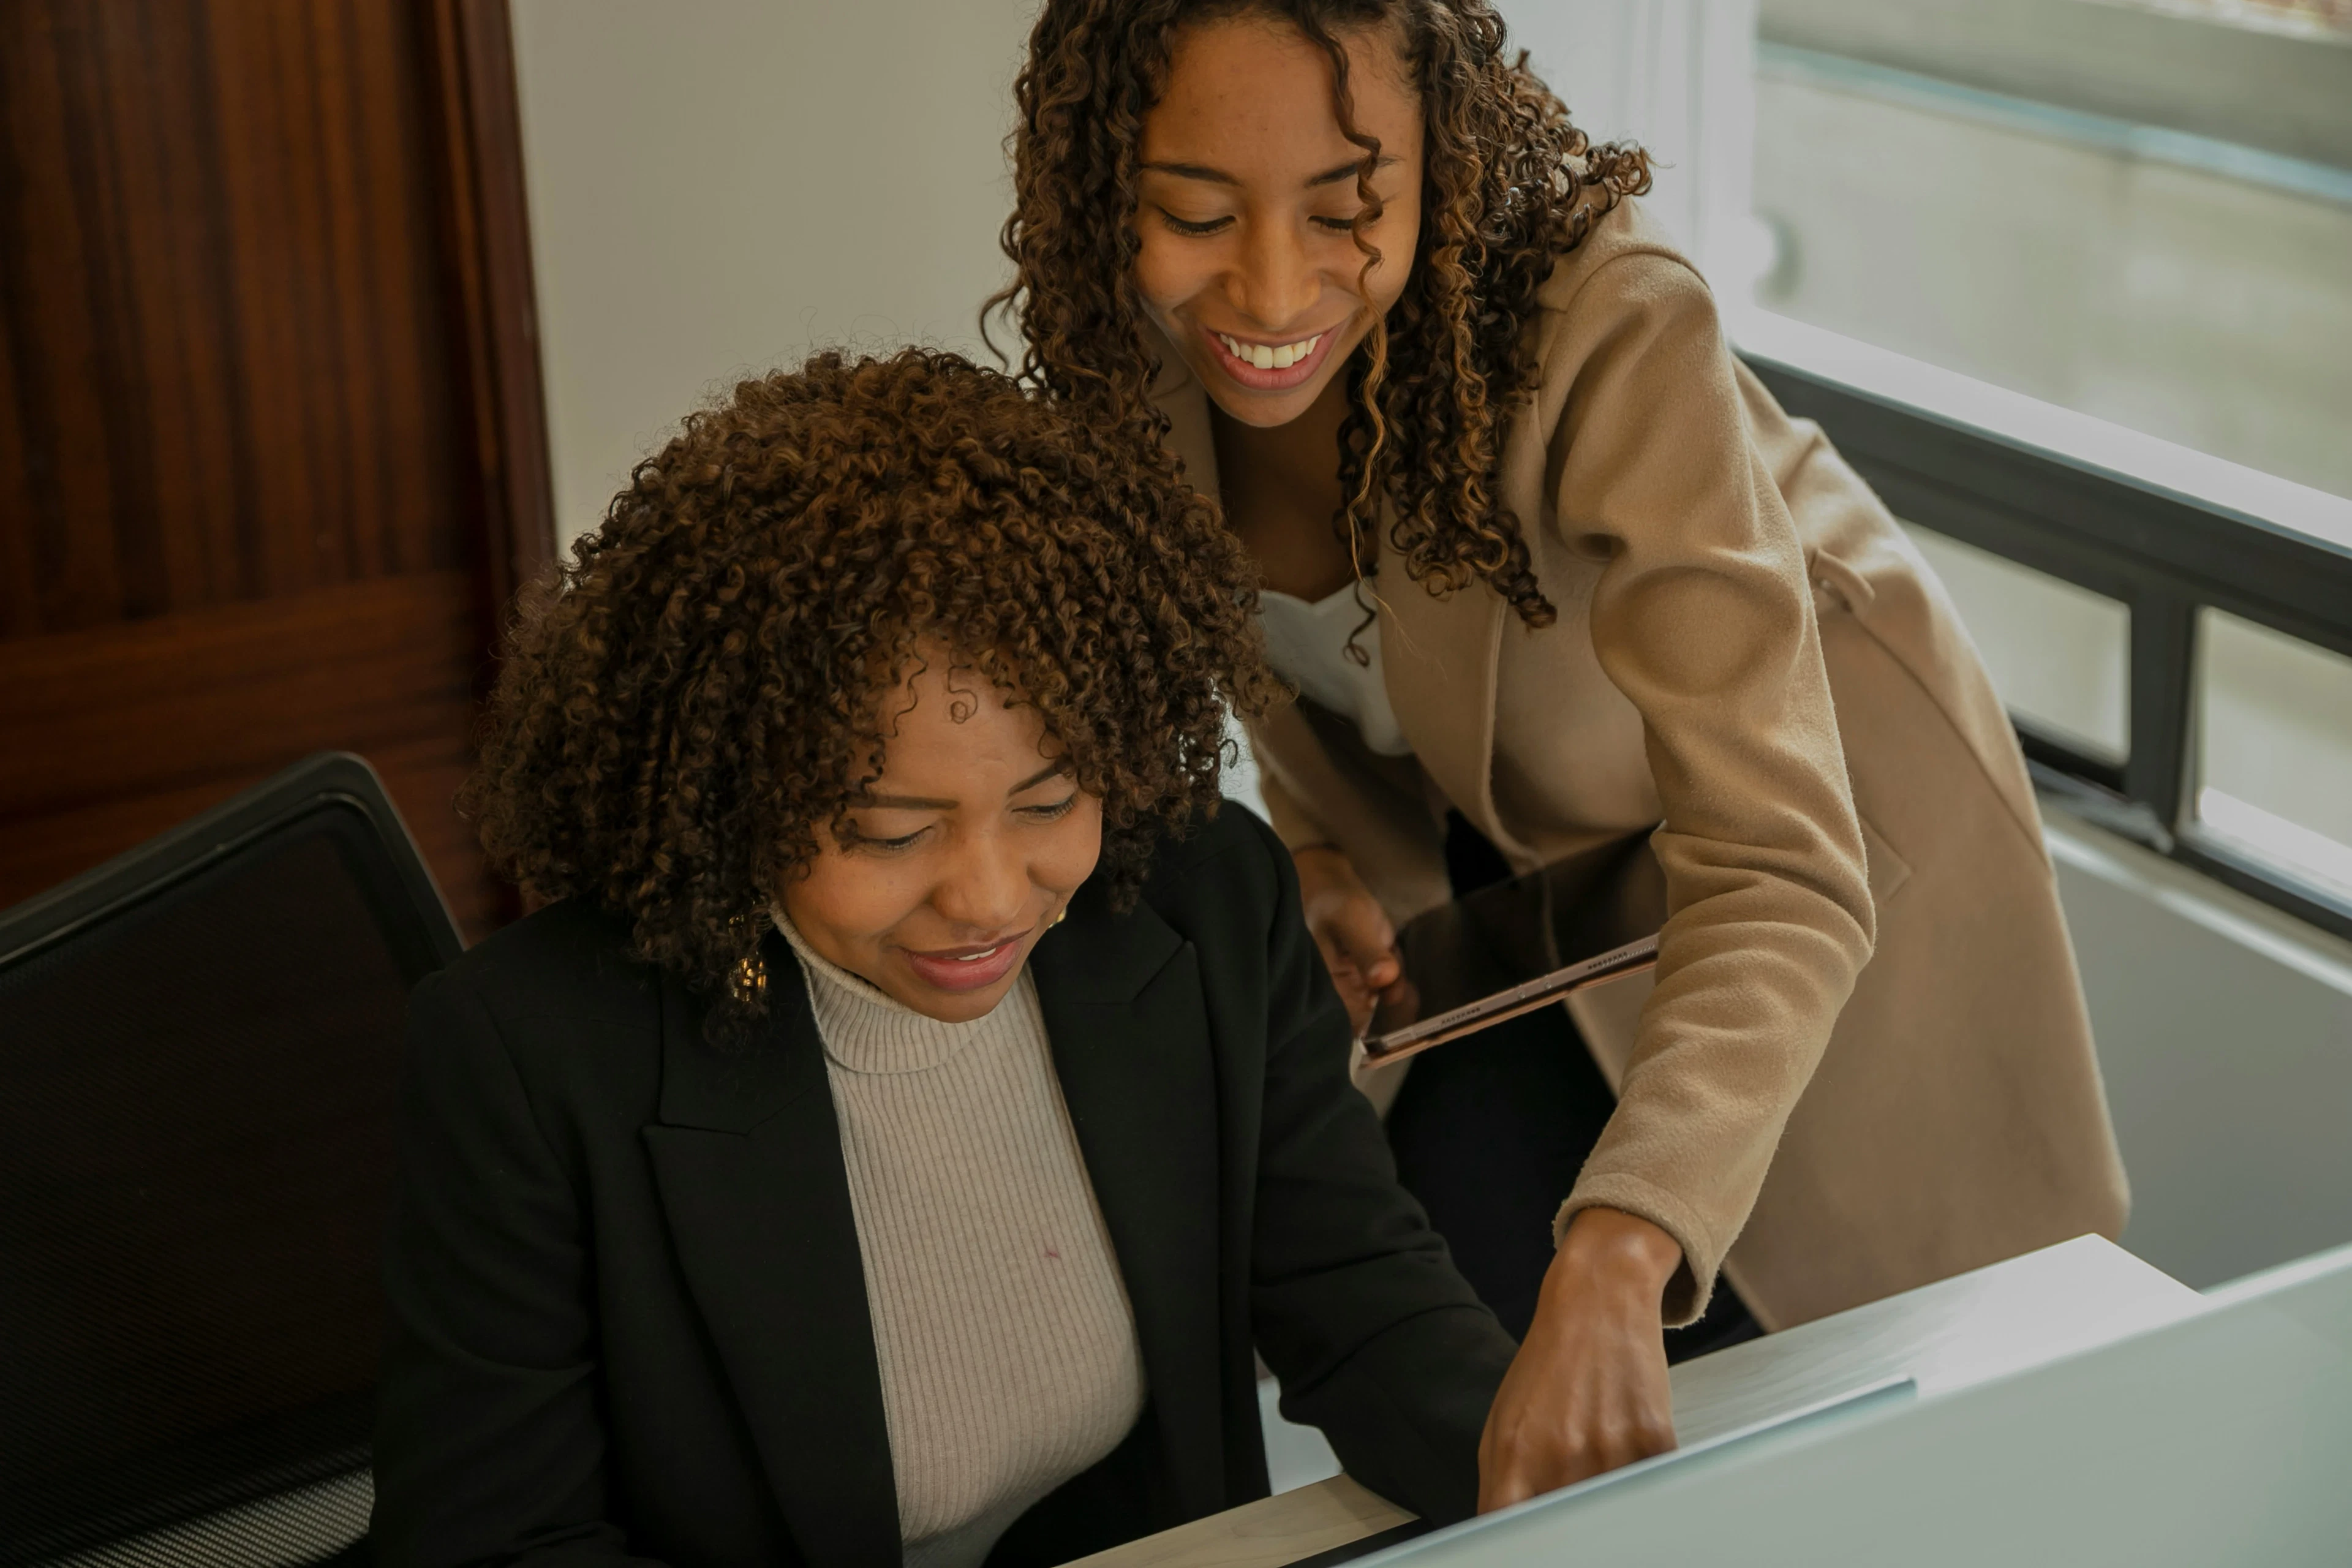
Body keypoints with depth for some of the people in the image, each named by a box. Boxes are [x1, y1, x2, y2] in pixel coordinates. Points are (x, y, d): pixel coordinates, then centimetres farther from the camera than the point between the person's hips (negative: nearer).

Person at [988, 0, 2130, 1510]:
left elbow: (1780, 877, -44)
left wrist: (1614, 1259, -57)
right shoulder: (1141, 332, -21)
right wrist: (1322, 850, -14)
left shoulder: (1609, 324, -39)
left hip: (1809, 797, -4)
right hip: (1490, 837, 4)